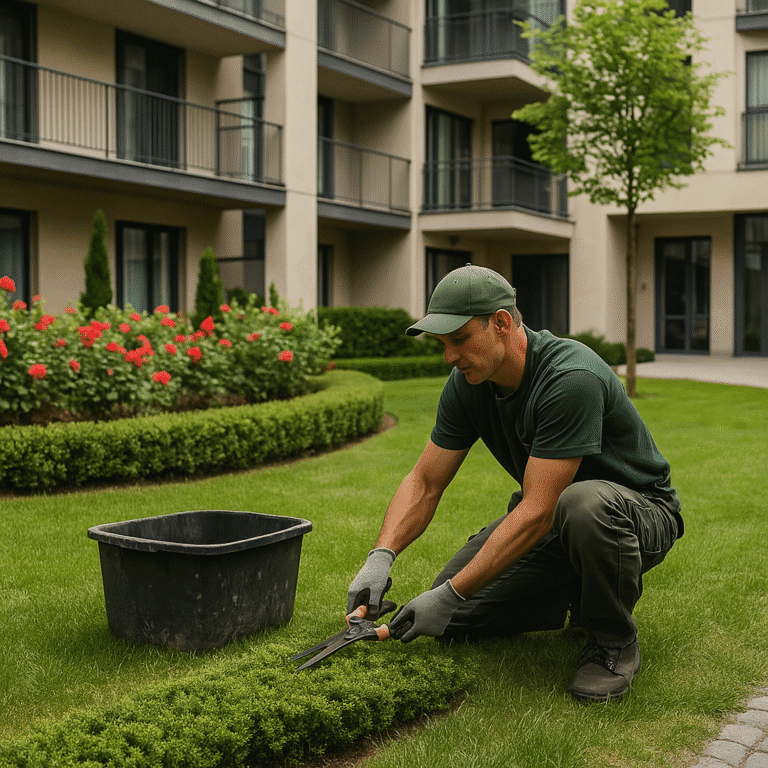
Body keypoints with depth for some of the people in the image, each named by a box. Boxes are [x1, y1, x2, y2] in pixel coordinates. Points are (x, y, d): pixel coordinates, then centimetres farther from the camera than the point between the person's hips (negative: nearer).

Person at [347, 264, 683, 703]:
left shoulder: (570, 380, -33)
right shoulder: (468, 384, -8)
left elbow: (537, 513, -35)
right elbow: (424, 483, -3)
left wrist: (450, 595, -34)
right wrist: (381, 556, -21)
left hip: (640, 508, -6)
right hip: (551, 514, 7)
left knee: (584, 505, -42)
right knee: (455, 617, -8)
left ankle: (614, 642, -14)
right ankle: (579, 596, 14)